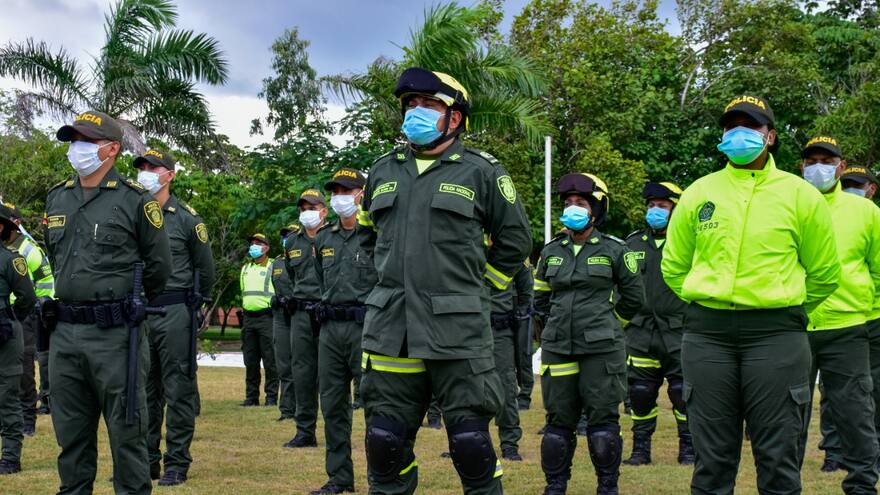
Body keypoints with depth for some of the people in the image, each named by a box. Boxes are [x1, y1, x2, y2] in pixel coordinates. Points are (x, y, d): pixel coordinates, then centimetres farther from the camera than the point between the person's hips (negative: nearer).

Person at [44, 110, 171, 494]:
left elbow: (159, 267, 2)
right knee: (70, 434, 12)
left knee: (125, 430, 0)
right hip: (65, 333, 6)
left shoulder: (135, 200, -5)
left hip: (116, 335, -5)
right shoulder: (57, 198, 12)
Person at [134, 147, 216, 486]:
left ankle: (177, 464, 5)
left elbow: (206, 271, 7)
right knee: (144, 392, 10)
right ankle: (147, 461, 18)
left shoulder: (186, 218, -1)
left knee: (178, 391, 0)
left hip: (174, 314, -4)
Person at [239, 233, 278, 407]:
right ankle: (251, 396, 13)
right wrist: (244, 307, 17)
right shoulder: (246, 268, 18)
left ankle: (272, 397, -1)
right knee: (250, 361, 8)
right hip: (249, 318, 6)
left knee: (270, 360, -5)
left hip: (267, 317, -6)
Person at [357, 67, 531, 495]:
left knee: (470, 439, -2)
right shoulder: (383, 171, 14)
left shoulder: (481, 172, 1)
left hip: (458, 331, -4)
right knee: (385, 438, 7)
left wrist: (478, 284, 8)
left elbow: (514, 240, 9)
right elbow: (367, 233, 30)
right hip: (390, 330, 4)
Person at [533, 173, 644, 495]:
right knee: (558, 420, 7)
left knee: (603, 419, -1)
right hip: (558, 348, 4)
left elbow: (633, 298, 9)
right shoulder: (551, 252, 10)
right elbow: (541, 298, 23)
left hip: (601, 349, -3)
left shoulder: (614, 250, 0)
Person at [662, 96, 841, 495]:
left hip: (776, 334, -2)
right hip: (707, 332, 2)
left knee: (777, 453, 0)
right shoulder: (699, 193, 9)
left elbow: (824, 273, 12)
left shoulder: (800, 195, 4)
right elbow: (674, 267, 18)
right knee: (712, 455, 6)